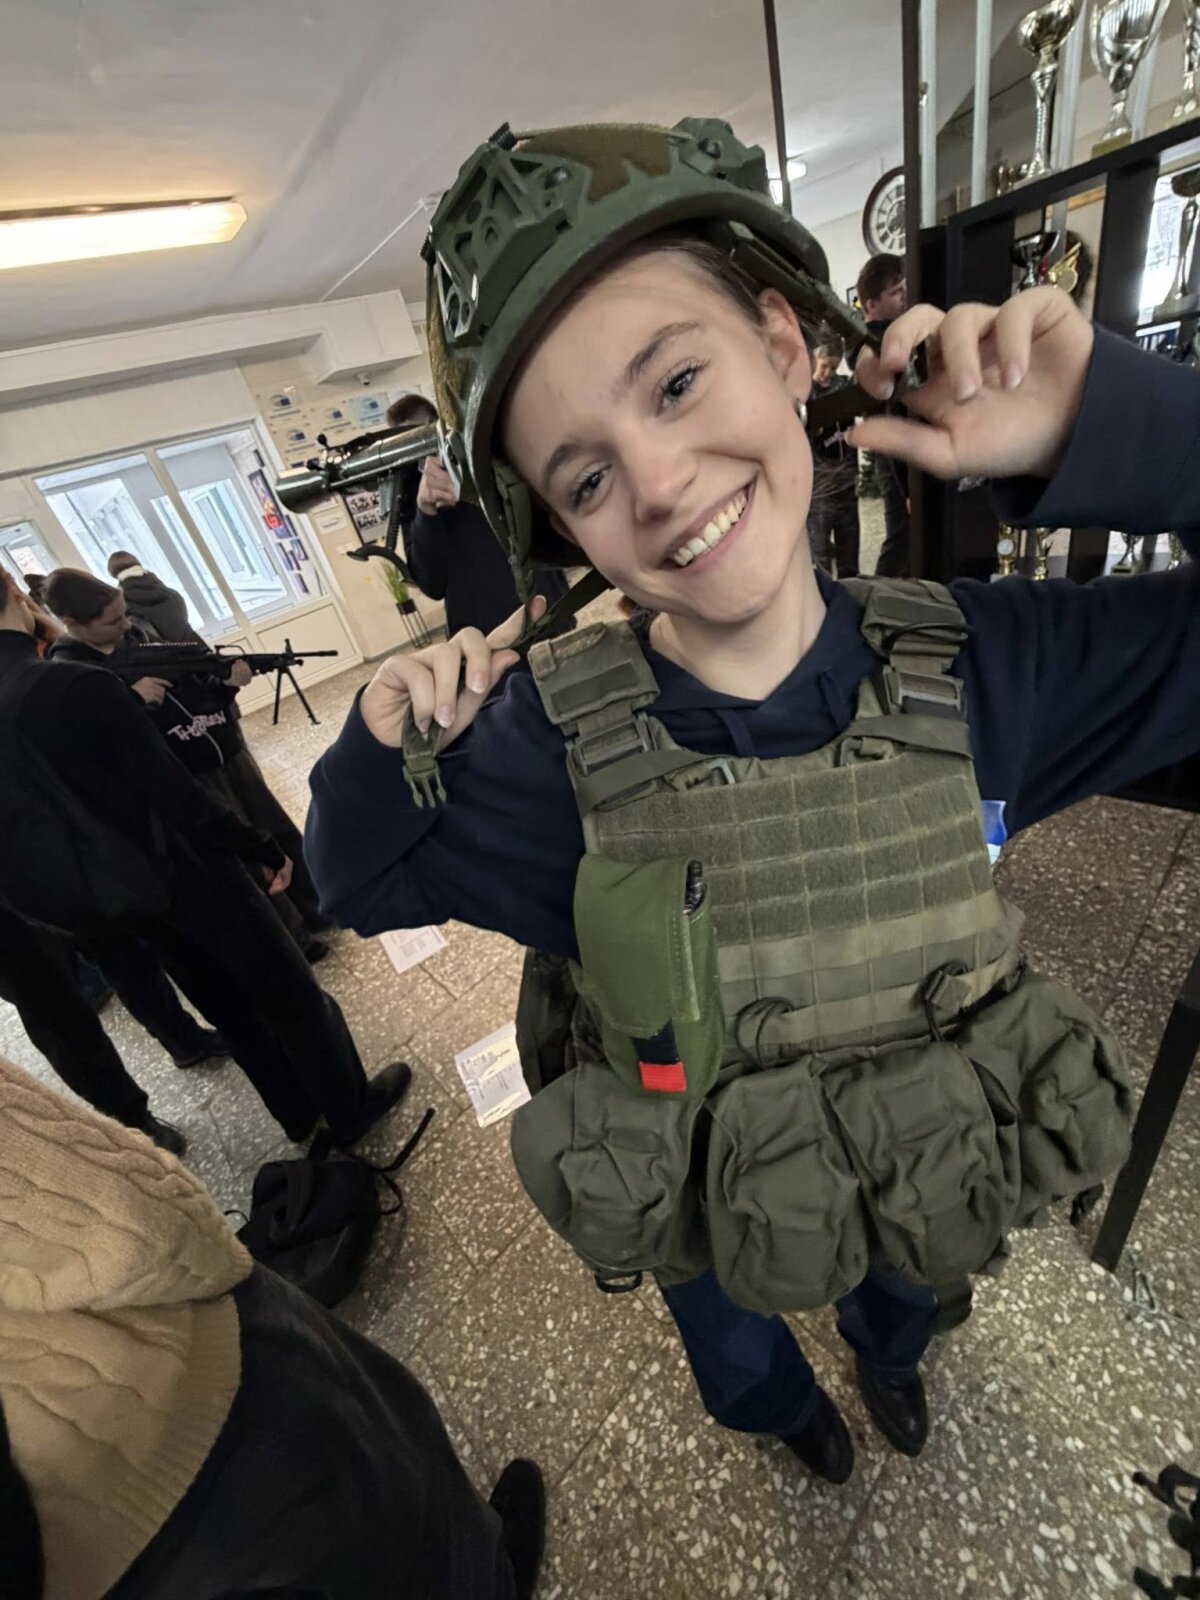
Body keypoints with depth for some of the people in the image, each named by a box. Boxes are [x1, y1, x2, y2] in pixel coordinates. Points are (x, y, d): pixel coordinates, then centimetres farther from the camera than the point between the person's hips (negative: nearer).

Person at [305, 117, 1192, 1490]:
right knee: (743, 1377, 39)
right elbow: (364, 884, -15)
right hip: (712, 1235, 0)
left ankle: (887, 1357, 83)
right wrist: (383, 752, -36)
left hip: (935, 1198, 2)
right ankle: (790, 1412, 80)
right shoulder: (556, 741, -32)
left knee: (907, 1316, 42)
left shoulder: (975, 660, -27)